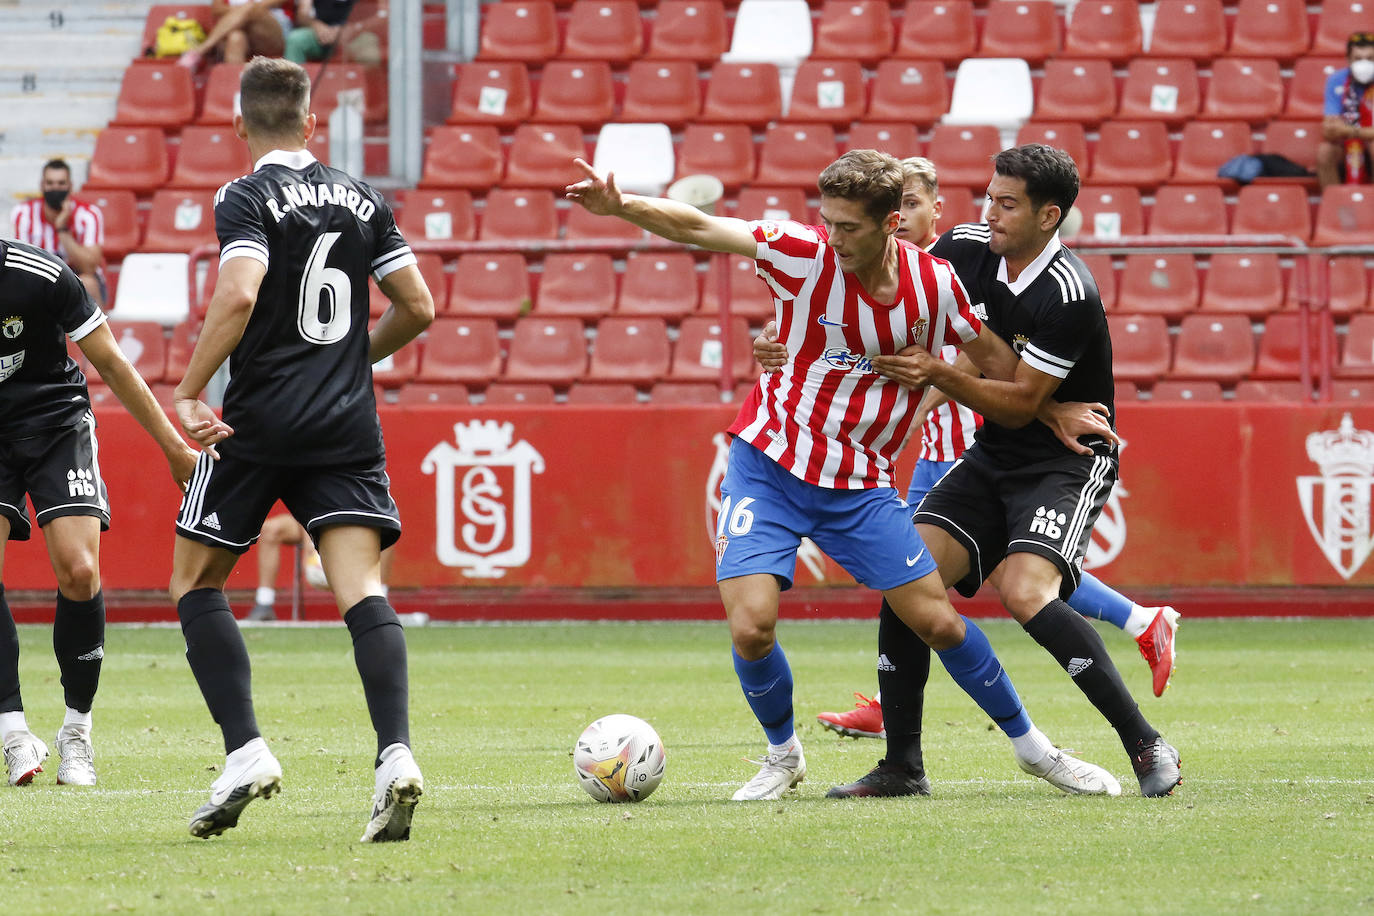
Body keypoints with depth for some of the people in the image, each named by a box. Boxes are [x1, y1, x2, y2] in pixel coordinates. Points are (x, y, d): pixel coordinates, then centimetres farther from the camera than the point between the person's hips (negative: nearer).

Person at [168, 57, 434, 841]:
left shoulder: (248, 198, -5)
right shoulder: (362, 200, 11)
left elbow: (239, 296, -21)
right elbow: (418, 309, 12)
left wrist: (188, 394, -15)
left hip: (259, 424, -4)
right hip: (347, 425, 4)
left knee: (197, 584, 10)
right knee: (362, 589, -5)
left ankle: (245, 751, -3)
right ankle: (397, 754, -24)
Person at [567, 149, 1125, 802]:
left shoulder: (933, 283, -7)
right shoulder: (805, 254, -15)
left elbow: (994, 358, 11)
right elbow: (696, 228, -21)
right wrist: (621, 206, -36)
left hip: (860, 487, 2)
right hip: (768, 464, -2)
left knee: (939, 623, 0)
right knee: (750, 628, -17)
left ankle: (1030, 745, 22)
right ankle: (783, 754, 12)